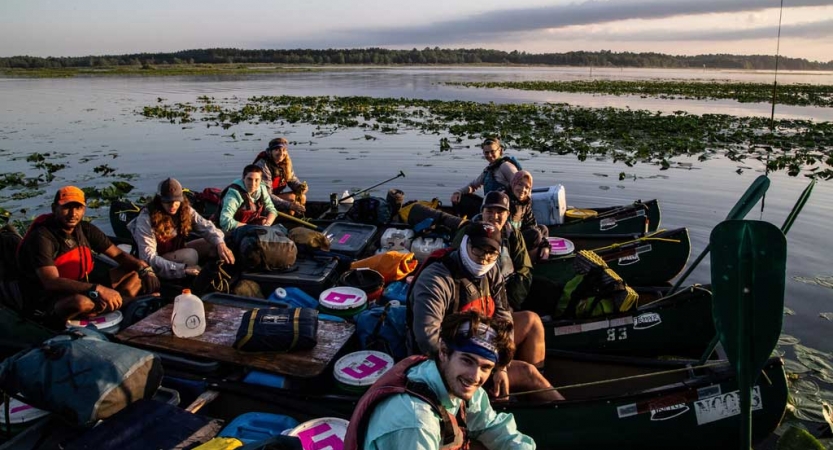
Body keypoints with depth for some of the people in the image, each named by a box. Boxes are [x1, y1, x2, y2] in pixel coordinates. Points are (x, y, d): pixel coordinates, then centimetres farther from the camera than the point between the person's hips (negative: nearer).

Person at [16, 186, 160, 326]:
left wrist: (144, 268, -15)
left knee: (135, 274, -1)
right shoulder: (42, 238, -20)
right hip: (45, 304, -8)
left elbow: (118, 255, 5)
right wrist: (98, 289, -40)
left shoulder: (86, 230, 1)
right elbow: (51, 283, -31)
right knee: (81, 302, -41)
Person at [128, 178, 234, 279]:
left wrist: (220, 244, -39)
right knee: (191, 255, -32)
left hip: (177, 252, 6)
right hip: (158, 263, -6)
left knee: (214, 245, -12)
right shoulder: (146, 218, -26)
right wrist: (183, 269, -40)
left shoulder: (185, 210, -10)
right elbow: (148, 258, -31)